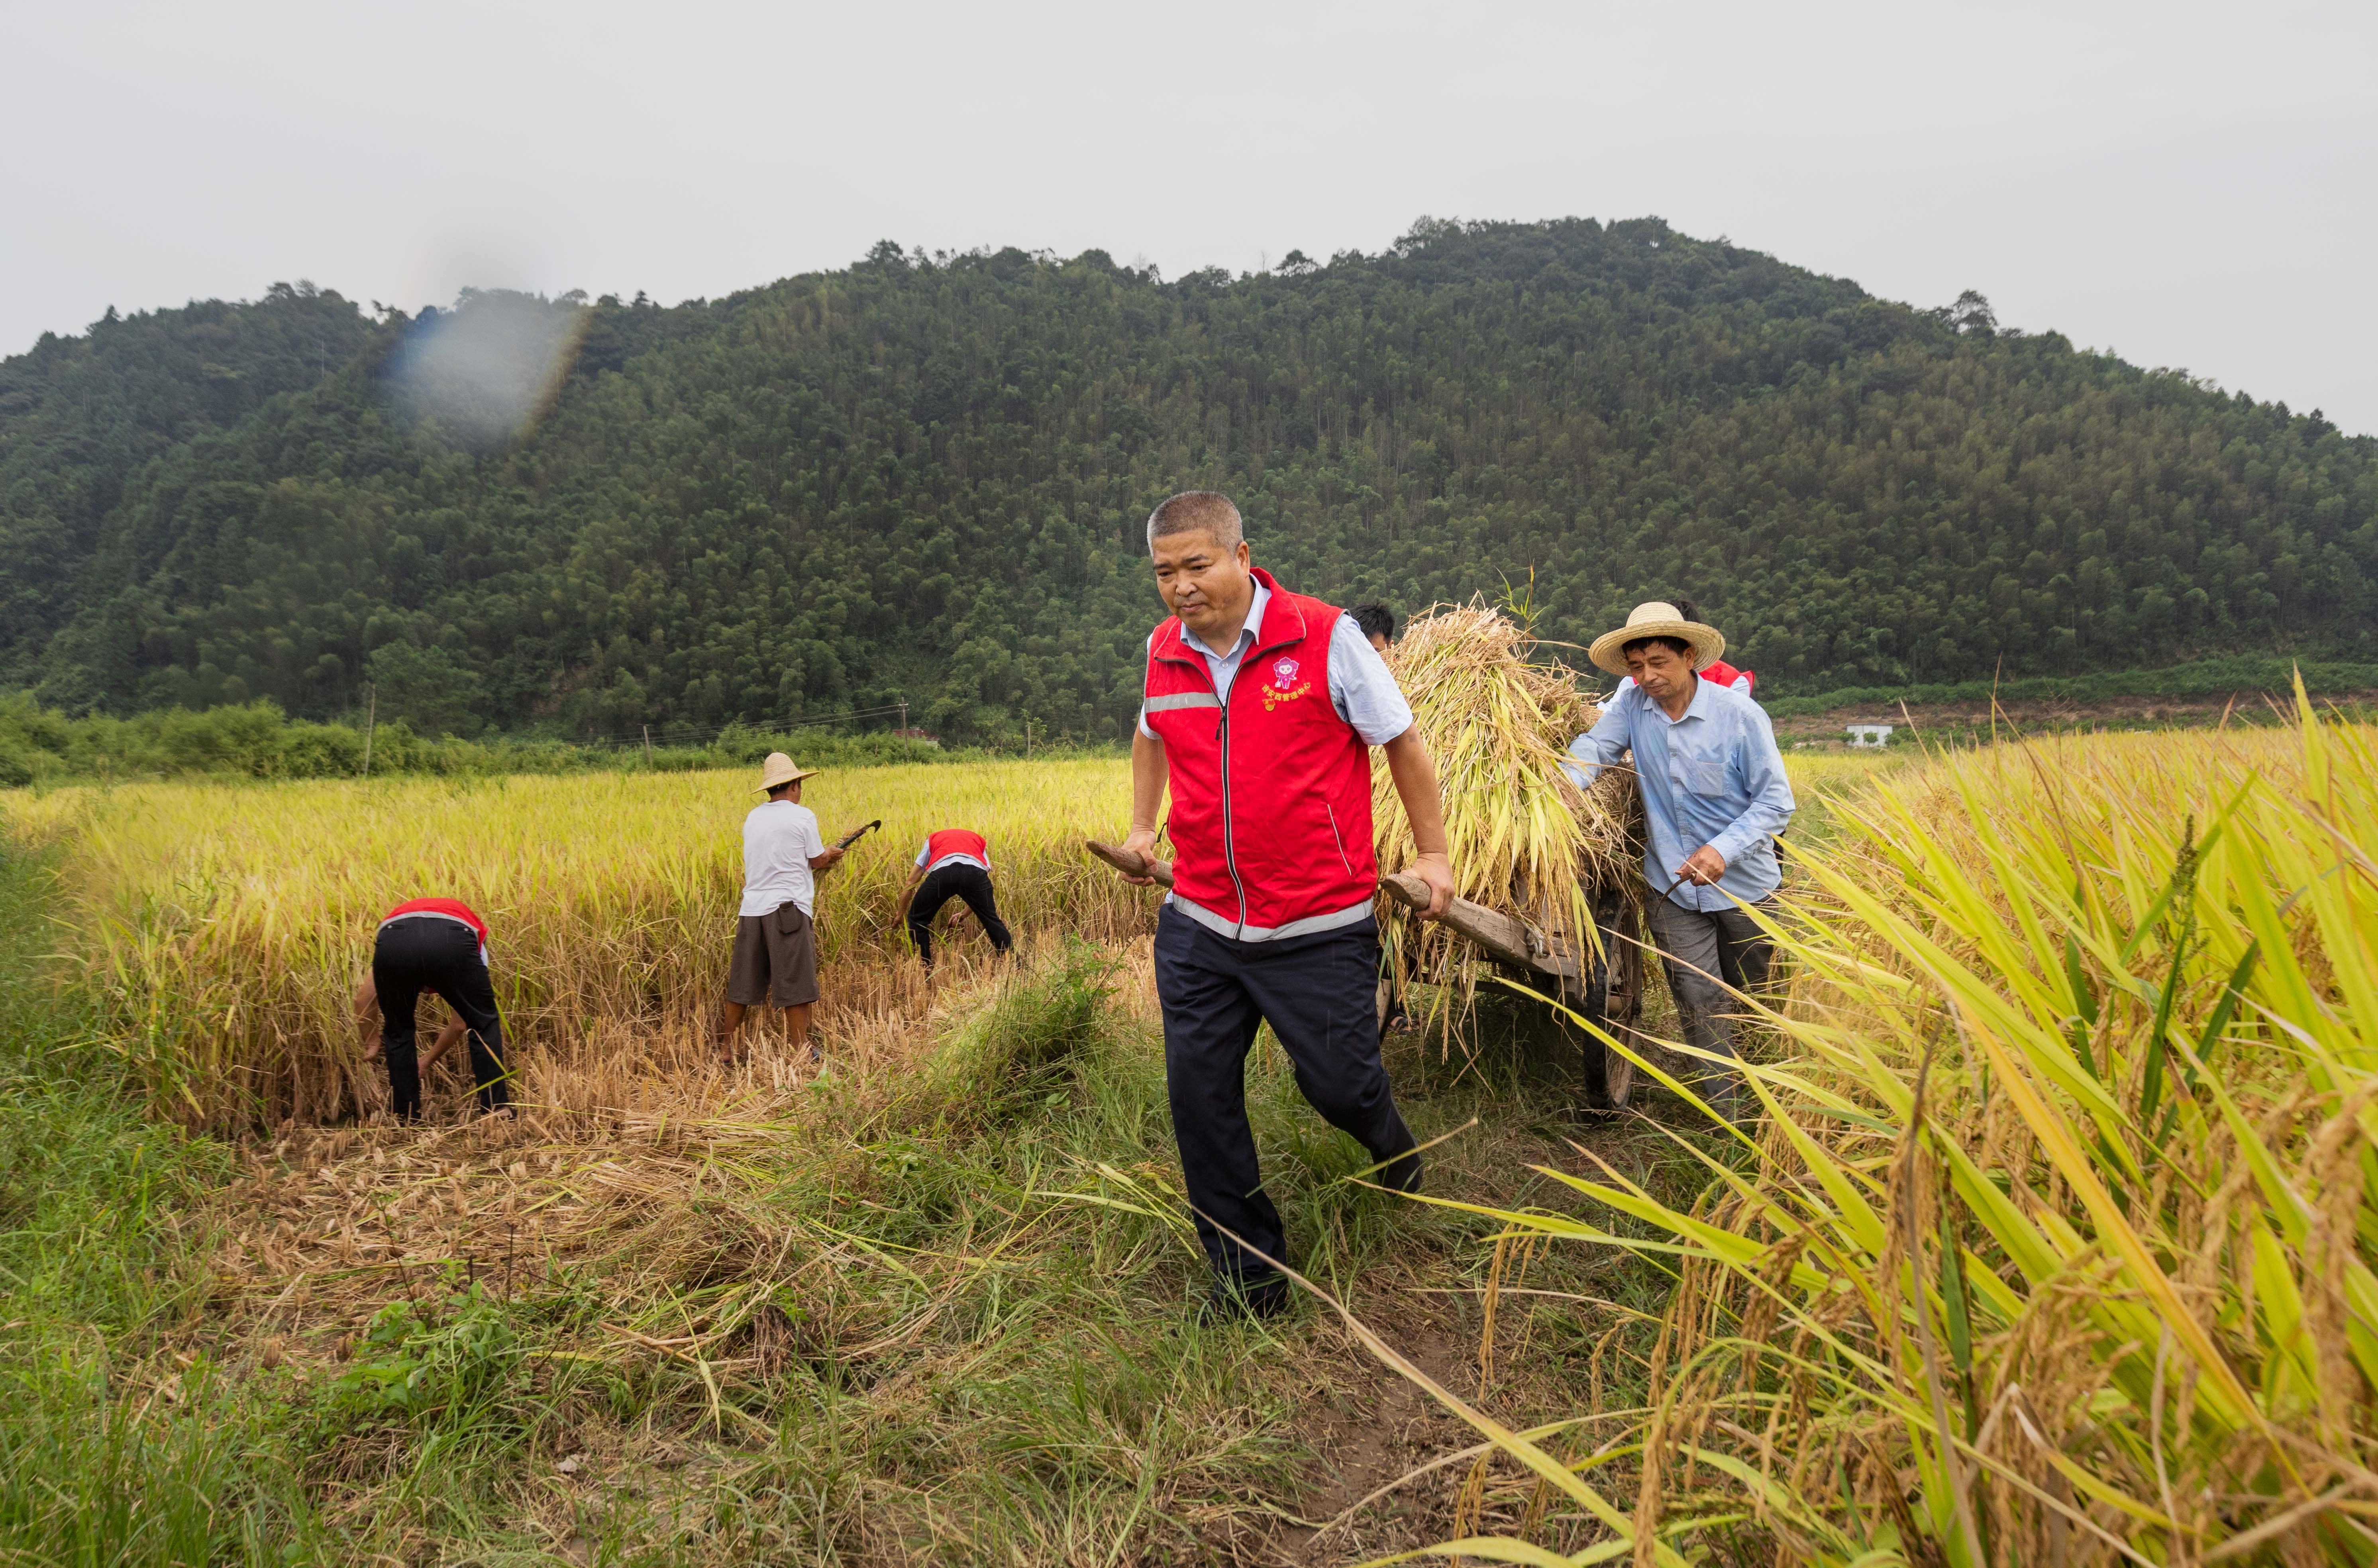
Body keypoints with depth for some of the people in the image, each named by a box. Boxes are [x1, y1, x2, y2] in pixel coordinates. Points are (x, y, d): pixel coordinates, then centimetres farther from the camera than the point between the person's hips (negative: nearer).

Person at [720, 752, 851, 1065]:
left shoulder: (753, 818, 13)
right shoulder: (802, 816, -5)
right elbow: (817, 862, 1)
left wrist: (822, 857, 21)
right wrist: (830, 854, 22)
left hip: (751, 909, 6)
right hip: (787, 909, -6)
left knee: (742, 985, 13)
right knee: (795, 985, 0)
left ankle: (725, 1051, 20)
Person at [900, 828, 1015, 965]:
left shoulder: (933, 839, 41)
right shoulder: (979, 841, 42)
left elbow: (911, 882, 40)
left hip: (942, 872, -1)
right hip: (975, 872, 1)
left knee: (917, 920, 22)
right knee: (991, 920, 21)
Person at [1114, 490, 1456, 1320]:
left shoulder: (1325, 636, -11)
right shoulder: (1164, 651, 3)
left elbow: (1402, 742, 0)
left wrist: (1432, 853, 4)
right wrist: (1141, 828, 20)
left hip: (1319, 930, -4)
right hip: (1197, 924, 4)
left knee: (1339, 1082, 6)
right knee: (1198, 1095, 6)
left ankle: (1388, 1139, 47)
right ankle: (1248, 1272, 26)